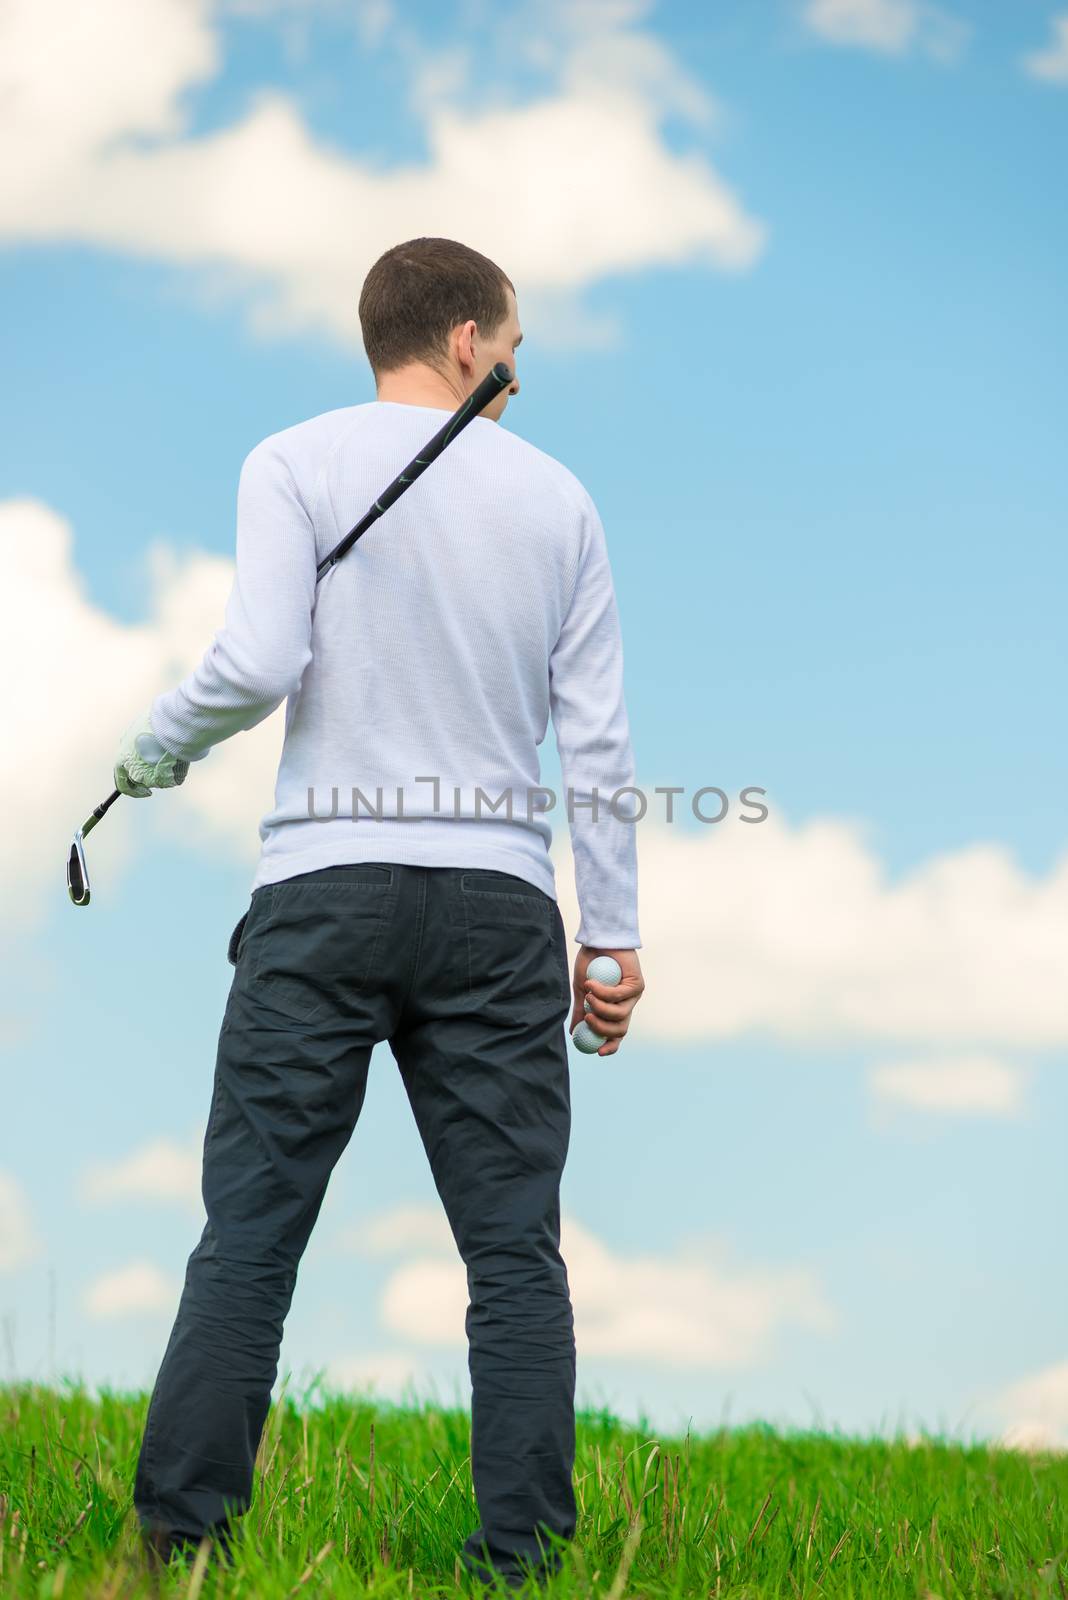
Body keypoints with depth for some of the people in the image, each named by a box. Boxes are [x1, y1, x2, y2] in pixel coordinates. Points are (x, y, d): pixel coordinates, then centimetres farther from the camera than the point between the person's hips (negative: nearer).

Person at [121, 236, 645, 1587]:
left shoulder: (297, 464, 4)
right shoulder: (556, 497, 12)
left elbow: (257, 664, -10)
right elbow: (597, 742, 9)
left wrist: (147, 755, 9)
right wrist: (614, 938, 14)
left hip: (326, 882, -2)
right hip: (499, 899, 2)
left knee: (250, 1232, -1)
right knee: (515, 1250, 4)